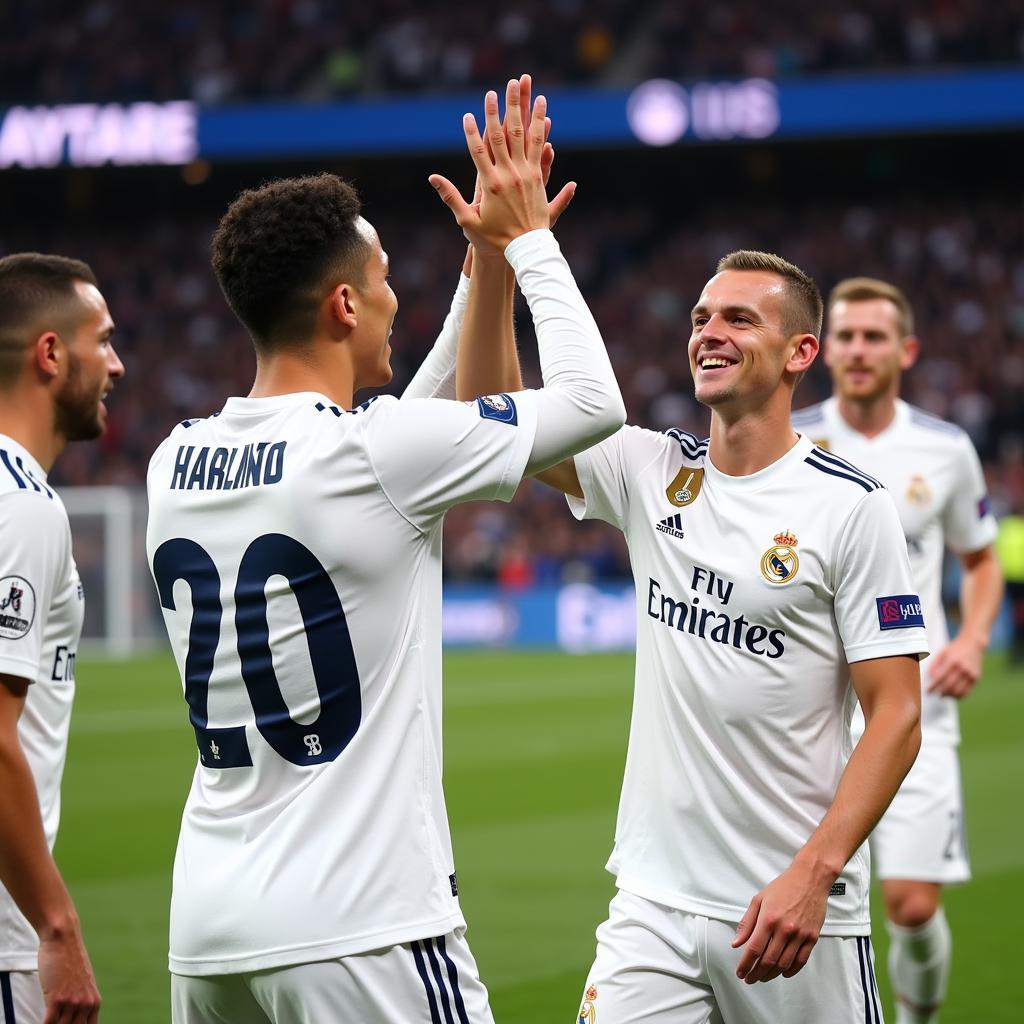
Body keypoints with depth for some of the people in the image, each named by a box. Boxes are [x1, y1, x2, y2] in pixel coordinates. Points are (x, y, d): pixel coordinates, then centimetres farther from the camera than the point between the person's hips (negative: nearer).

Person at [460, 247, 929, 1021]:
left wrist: (813, 874, -20)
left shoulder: (851, 506, -6)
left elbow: (897, 717, -9)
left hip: (797, 908, -3)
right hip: (654, 900, 3)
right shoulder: (651, 473, 7)